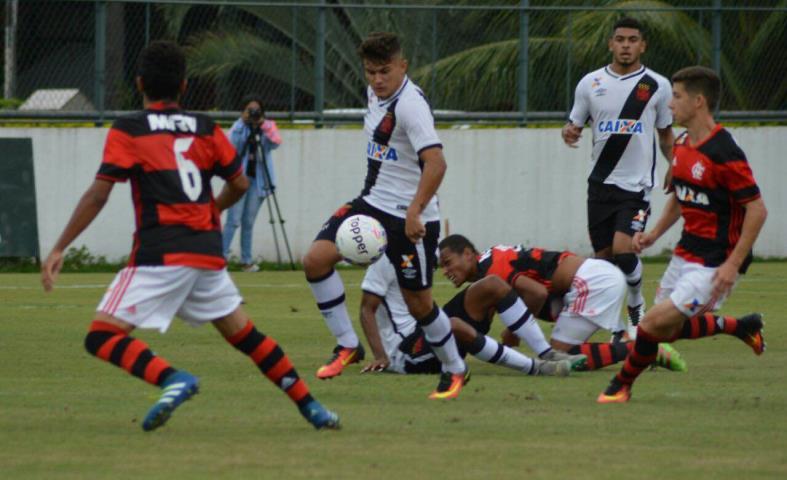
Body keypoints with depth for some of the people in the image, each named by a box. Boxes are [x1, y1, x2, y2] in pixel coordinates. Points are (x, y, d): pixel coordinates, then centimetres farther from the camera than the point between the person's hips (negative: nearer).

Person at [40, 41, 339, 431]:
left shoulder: (128, 132, -1)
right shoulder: (205, 129, 12)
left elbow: (98, 195, -8)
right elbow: (239, 183, 15)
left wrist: (59, 249, -5)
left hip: (160, 253, -5)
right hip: (208, 250, 6)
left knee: (102, 337, -7)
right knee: (245, 335, 20)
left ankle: (173, 379, -30)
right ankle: (311, 408, 19)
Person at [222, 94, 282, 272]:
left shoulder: (268, 126, 7)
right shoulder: (239, 126, 1)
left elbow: (276, 142, -12)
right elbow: (232, 146, -14)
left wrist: (263, 125, -19)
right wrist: (243, 123, -19)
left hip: (258, 179, 2)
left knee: (249, 222, 7)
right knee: (233, 220, -10)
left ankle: (246, 260, 11)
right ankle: (222, 256, -10)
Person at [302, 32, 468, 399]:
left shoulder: (410, 106, -21)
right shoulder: (377, 94, 5)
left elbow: (435, 163, -31)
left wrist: (414, 213, -36)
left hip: (410, 216, -8)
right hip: (373, 202, 8)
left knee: (418, 301, 2)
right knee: (316, 259, -10)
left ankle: (454, 370, 24)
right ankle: (347, 345, 1)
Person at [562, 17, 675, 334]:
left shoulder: (657, 86, 1)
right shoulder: (591, 83, 5)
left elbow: (666, 135, 12)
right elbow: (575, 125, 12)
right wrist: (568, 133, -11)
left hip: (637, 185, -3)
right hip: (601, 183, 3)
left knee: (623, 249, -18)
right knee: (603, 257, 4)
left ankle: (637, 309, 4)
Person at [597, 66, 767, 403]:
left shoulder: (724, 153, -22)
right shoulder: (682, 145, 6)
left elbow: (757, 209, -21)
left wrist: (733, 265, -24)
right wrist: (655, 233, 10)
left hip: (715, 265, -9)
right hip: (685, 254, 9)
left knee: (655, 322, -15)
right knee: (667, 331, 15)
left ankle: (622, 385, 6)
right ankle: (742, 327, 31)